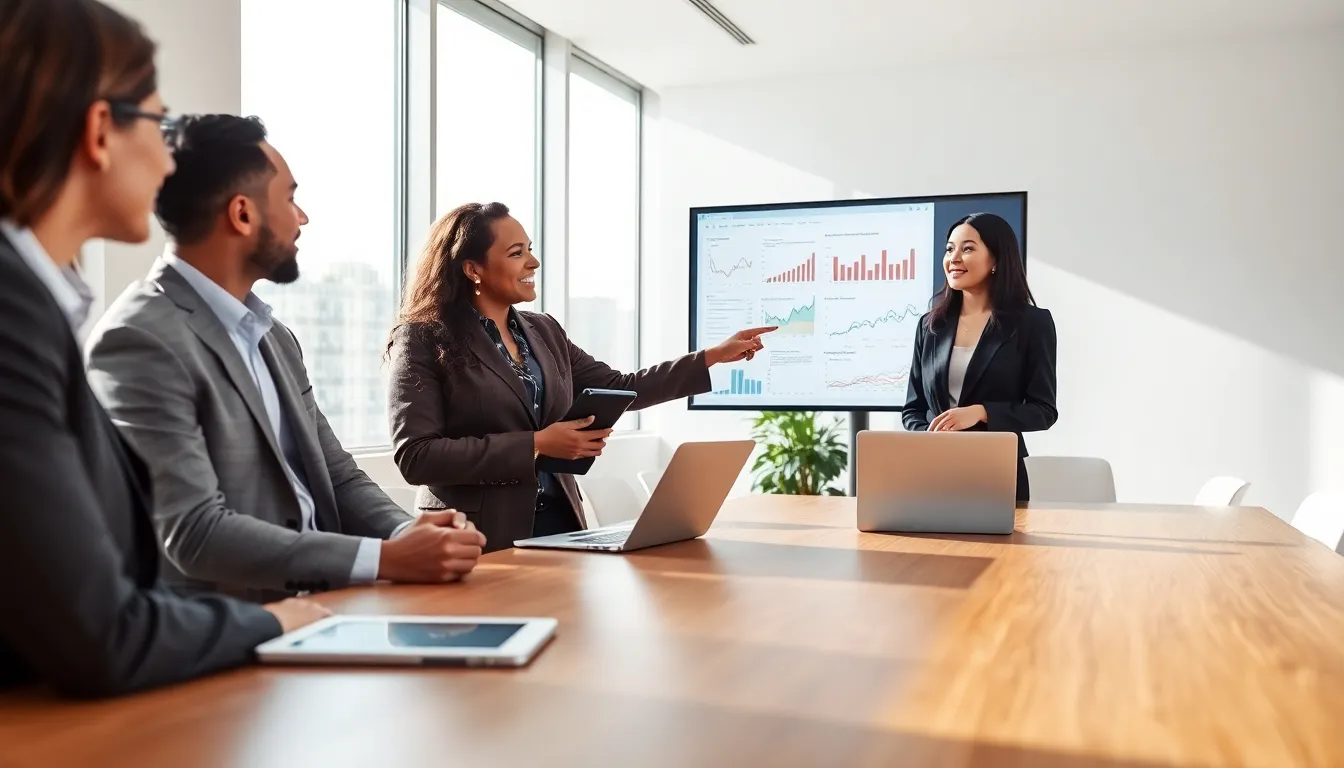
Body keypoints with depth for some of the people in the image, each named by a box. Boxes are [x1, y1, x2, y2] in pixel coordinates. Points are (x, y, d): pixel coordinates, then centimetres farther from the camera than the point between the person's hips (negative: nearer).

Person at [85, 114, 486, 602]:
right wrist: (387, 559, -24)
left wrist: (406, 533, -9)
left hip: (314, 610, 7)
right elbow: (195, 533, -21)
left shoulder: (273, 337, 13)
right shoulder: (140, 341, -15)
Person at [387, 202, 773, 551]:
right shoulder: (423, 340, -7)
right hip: (481, 542, -5)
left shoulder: (544, 331, 12)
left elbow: (618, 390, 16)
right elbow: (415, 456, -15)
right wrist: (535, 445, -18)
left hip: (557, 523, 5)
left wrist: (714, 356, 11)